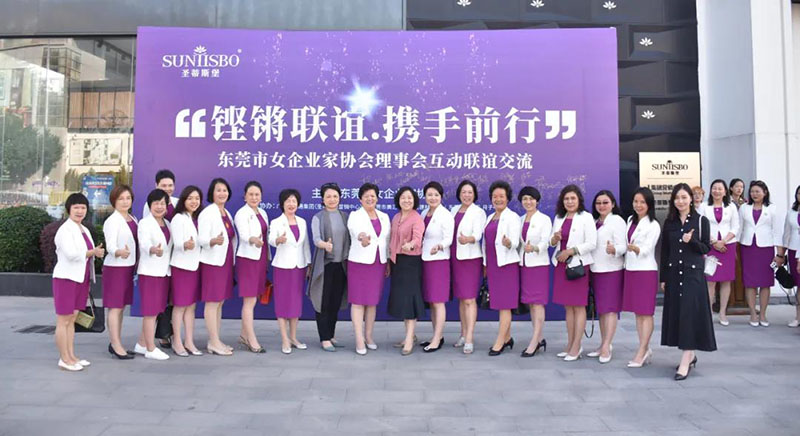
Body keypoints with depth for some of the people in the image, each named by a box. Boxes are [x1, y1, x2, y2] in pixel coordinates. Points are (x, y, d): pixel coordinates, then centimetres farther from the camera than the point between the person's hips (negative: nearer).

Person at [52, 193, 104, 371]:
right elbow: (72, 254, -22)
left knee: (72, 319, 12)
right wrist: (93, 252, -11)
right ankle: (64, 359, 5)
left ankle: (71, 356, 18)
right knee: (63, 321, -1)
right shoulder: (65, 230, -11)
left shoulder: (84, 230, 15)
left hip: (81, 279, 8)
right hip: (66, 278, -8)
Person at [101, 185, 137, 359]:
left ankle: (115, 343, 19)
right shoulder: (112, 221, -11)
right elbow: (110, 245, -22)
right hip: (115, 267, -8)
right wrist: (119, 252, -43)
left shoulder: (132, 219, 12)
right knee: (115, 306, -5)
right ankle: (116, 346, -3)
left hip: (128, 266, 8)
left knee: (121, 306, 11)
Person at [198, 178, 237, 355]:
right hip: (212, 262, -8)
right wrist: (214, 241, -36)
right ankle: (214, 343, -1)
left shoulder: (227, 213, 15)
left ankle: (216, 340, 17)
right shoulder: (207, 213, -9)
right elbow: (201, 239, -16)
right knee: (212, 302, -5)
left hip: (226, 261, 8)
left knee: (220, 302, 10)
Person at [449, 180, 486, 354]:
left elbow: (478, 234, -19)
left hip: (470, 257, -6)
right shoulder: (454, 210, 13)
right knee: (461, 298, 11)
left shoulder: (478, 212, -5)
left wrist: (468, 239, -39)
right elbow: (450, 231, 14)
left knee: (469, 299, -9)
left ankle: (469, 339, -10)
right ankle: (463, 334, 20)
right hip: (455, 257, 6)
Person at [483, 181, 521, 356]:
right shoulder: (490, 218, 17)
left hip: (506, 264, -7)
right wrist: (485, 265, 18)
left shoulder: (512, 217, -5)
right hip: (492, 265, 7)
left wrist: (508, 243, -36)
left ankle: (499, 342, -2)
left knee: (505, 305, -5)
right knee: (499, 303, 10)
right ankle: (507, 338, 20)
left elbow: (515, 243, -14)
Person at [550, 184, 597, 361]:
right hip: (561, 265, 6)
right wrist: (554, 239, -8)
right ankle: (570, 344, 17)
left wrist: (570, 251, -16)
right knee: (568, 306, 10)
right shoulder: (559, 218, 12)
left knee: (578, 306, 0)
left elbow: (591, 244, -11)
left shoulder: (586, 217, -5)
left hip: (578, 265, -6)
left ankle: (576, 347, 5)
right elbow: (552, 242, 15)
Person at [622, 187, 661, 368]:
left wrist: (635, 248, -37)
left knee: (646, 312, -2)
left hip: (646, 271, -7)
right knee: (637, 312, 10)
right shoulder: (631, 220, 12)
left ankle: (641, 352, 2)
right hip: (630, 269, 7)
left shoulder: (653, 225, -10)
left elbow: (646, 250, -19)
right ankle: (646, 350, 18)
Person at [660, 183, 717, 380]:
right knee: (676, 313, 7)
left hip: (693, 273, -4)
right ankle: (690, 356, 22)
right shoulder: (669, 222, 7)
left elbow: (707, 248, -2)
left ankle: (685, 362, -7)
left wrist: (691, 241, -22)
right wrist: (663, 277, 7)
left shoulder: (701, 221, -2)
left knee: (690, 314, -8)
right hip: (674, 273, 4)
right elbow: (664, 251, 9)